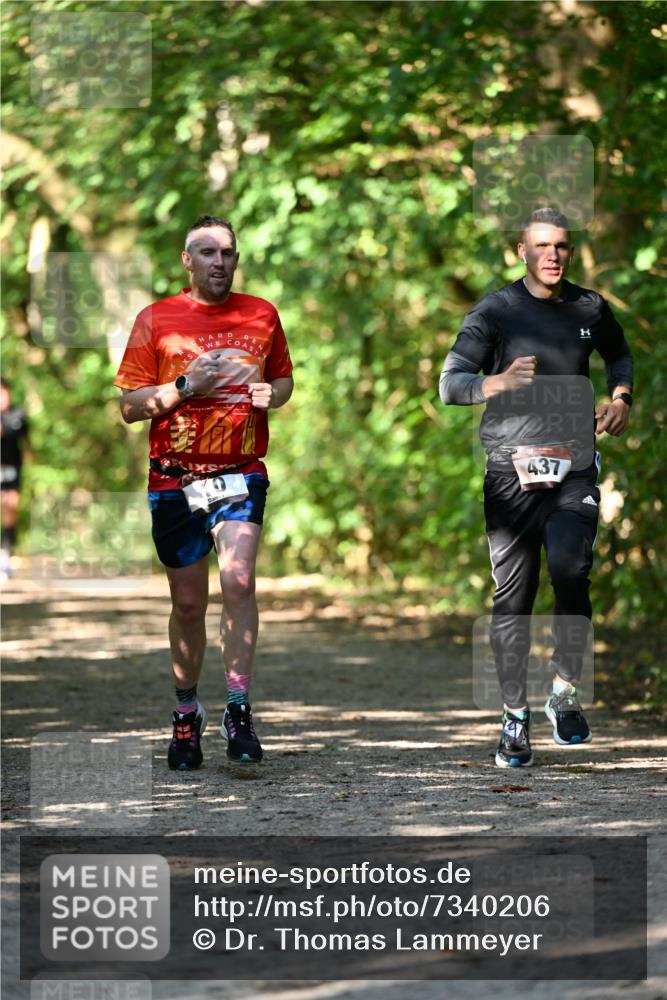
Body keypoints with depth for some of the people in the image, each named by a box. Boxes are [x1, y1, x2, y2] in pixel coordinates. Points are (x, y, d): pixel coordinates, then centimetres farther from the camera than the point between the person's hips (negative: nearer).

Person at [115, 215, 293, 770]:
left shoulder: (262, 315, 8)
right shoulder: (156, 320, 2)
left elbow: (284, 376, 22)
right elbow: (129, 407, 1)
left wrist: (272, 394, -1)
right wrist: (188, 385, -14)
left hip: (240, 473, 0)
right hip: (174, 478, 0)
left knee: (238, 580, -21)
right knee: (188, 603, 7)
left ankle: (239, 710, -16)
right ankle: (187, 714, 24)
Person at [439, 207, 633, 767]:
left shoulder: (590, 310, 10)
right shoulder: (496, 312, 1)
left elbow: (619, 354, 32)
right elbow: (450, 385, -5)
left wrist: (620, 397, 12)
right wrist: (498, 383, -24)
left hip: (574, 468, 1)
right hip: (512, 471, -1)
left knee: (570, 571, -20)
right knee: (512, 597, -1)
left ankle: (566, 693, -2)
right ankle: (515, 718, 10)